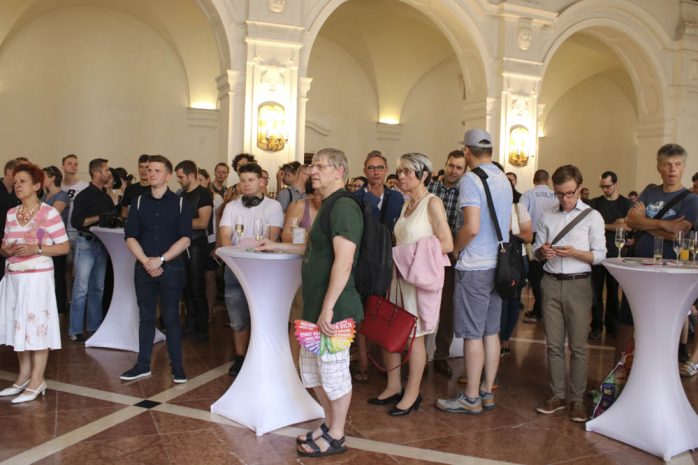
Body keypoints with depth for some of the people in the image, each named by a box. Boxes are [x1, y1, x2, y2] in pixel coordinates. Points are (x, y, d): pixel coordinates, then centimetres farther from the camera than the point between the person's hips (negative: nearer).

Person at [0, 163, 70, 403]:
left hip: (37, 277, -6)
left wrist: (36, 249, -19)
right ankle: (24, 376, 21)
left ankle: (36, 381, 5)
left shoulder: (49, 212, -8)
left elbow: (65, 247, -7)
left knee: (37, 325, -3)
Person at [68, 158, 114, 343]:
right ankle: (75, 331, 4)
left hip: (102, 244, 7)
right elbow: (75, 221, -14)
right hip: (86, 243, -7)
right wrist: (98, 218, -17)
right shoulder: (84, 196, -7)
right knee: (81, 289, -4)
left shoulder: (107, 197, 13)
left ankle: (95, 326, 21)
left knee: (98, 288, 12)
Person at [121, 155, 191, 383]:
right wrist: (146, 261, -12)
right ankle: (143, 365, 19)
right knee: (146, 317, 10)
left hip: (171, 267, -3)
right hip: (144, 267, 3)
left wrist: (160, 259, -15)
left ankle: (177, 366, 10)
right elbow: (130, 237, 2)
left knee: (171, 317, 1)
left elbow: (185, 239, -7)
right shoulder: (138, 203, 8)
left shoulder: (180, 203, 0)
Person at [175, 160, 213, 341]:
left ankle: (202, 328, 10)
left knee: (197, 287, -1)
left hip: (197, 245, -7)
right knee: (186, 286, 11)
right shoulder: (182, 194, 13)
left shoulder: (203, 194, -10)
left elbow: (203, 222, -19)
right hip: (183, 244, 7)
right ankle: (190, 324, 22)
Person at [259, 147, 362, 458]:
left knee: (334, 373, 4)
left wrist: (328, 308, -25)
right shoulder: (329, 206, 16)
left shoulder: (343, 206, -16)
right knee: (311, 370, 19)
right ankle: (330, 424, 35)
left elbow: (344, 260, -24)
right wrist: (278, 247, 31)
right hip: (315, 305, 10)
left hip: (333, 308, -10)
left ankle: (336, 437, 20)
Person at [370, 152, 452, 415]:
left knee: (414, 335, 3)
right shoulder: (406, 205, 14)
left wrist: (411, 253, -15)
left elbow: (446, 244, -15)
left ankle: (412, 393, 17)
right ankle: (393, 387, 25)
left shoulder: (433, 203, -9)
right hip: (399, 274, 7)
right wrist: (393, 254, -1)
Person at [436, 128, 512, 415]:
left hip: (475, 267, -8)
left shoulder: (471, 180, -14)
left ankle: (471, 399, 9)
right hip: (498, 264, 8)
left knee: (472, 334, 0)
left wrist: (454, 249, -5)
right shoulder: (504, 180, 11)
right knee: (491, 331, 13)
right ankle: (487, 392, 22)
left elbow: (472, 228, -22)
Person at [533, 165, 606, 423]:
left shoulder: (592, 216, 0)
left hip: (578, 285, -3)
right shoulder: (547, 216, 9)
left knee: (578, 346, 2)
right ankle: (558, 395, 18)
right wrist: (543, 251, -11)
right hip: (551, 283, 3)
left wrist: (574, 253, -19)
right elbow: (536, 252, 12)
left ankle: (577, 399, 12)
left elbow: (599, 255, -2)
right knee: (553, 344, 7)